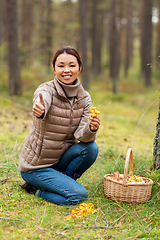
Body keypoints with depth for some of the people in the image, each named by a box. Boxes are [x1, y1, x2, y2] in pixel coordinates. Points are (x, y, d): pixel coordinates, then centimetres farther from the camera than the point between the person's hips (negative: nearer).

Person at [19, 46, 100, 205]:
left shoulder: (84, 98, -2)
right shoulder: (46, 90, -17)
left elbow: (82, 135, -13)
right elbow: (42, 102, -42)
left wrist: (91, 128, -36)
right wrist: (40, 111, -66)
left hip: (60, 159, 5)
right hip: (35, 166, -5)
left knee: (91, 148, -22)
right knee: (79, 195, -21)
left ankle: (61, 182, 0)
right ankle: (36, 190, 4)